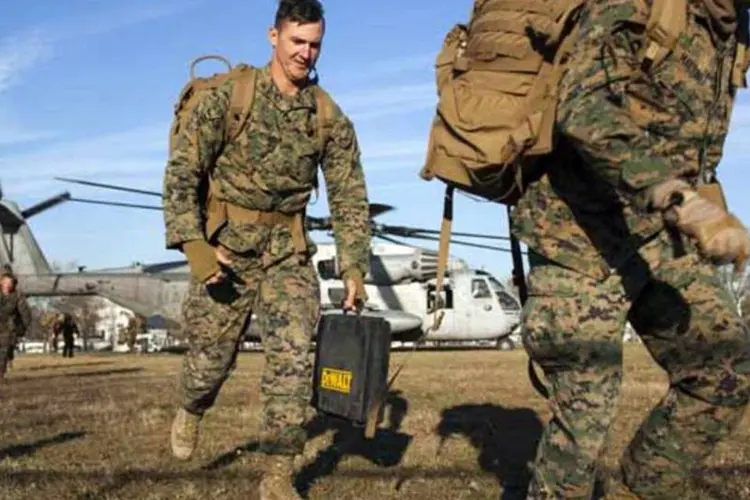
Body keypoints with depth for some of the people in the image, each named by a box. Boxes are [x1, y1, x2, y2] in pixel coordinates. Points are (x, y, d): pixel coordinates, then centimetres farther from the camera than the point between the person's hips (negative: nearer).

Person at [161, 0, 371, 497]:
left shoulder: (331, 119, 1)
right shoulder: (228, 98, -7)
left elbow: (350, 198, 3)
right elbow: (181, 172, -9)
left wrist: (354, 269, -5)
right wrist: (193, 245, -19)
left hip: (288, 252, 2)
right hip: (224, 250, -2)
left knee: (293, 356, -10)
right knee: (211, 357, 8)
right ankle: (192, 413, 44)